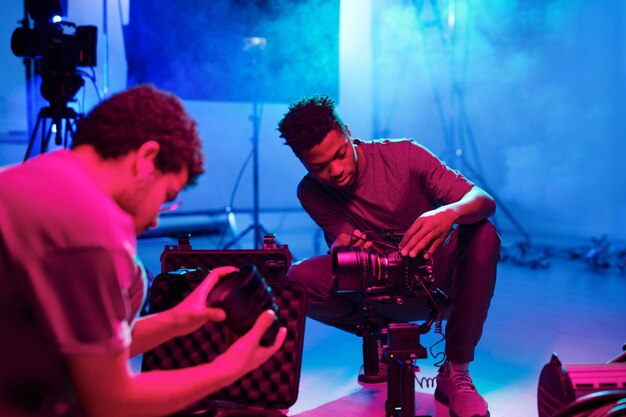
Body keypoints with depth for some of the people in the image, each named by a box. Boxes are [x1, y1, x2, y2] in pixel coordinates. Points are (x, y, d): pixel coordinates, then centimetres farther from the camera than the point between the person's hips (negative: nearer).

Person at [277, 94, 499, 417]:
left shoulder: (403, 155, -16)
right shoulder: (311, 194, -10)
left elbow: (484, 201, -21)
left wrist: (450, 213, -45)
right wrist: (343, 246, -40)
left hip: (436, 277, 0)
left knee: (482, 234, -31)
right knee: (297, 279, -23)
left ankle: (456, 372, -20)